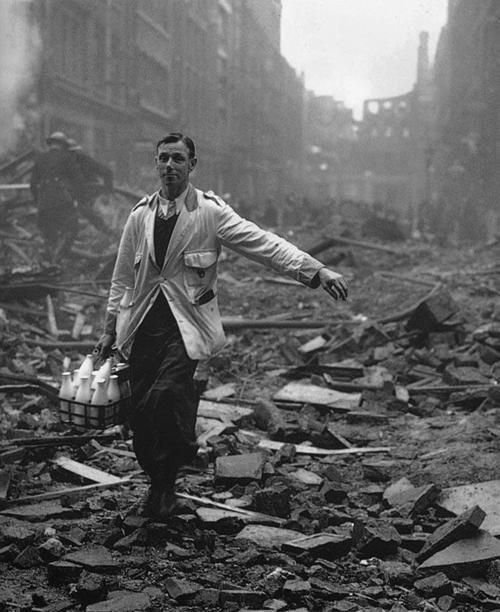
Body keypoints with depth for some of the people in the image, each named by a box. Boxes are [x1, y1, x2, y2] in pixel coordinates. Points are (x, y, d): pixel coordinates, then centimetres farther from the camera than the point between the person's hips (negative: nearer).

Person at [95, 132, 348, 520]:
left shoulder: (211, 212, -3)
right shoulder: (140, 215, 9)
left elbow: (264, 244, -11)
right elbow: (123, 276, 16)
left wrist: (316, 270, -22)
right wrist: (110, 328, 15)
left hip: (187, 321, -4)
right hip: (143, 323, 4)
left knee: (167, 393, -24)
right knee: (140, 411, 2)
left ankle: (169, 480, 5)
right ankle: (158, 484, 27)